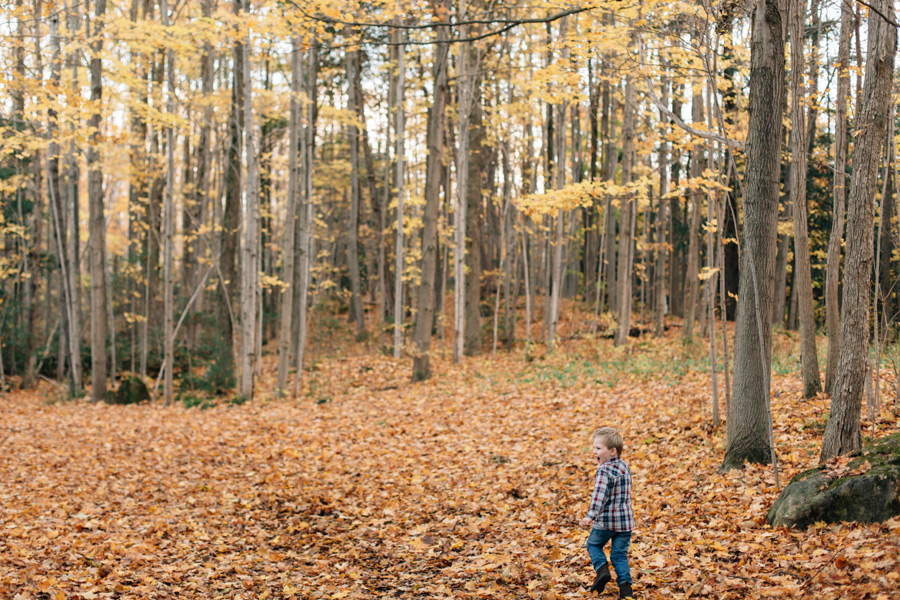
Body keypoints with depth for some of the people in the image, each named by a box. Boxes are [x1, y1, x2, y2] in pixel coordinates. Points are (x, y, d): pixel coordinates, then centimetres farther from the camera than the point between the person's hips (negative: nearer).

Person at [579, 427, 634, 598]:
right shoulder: (625, 466, 8)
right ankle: (625, 585, 1)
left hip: (606, 520, -6)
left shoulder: (604, 471, -17)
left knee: (593, 544, 18)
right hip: (626, 520, 6)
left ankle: (602, 569, -3)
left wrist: (591, 516, -36)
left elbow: (599, 495, -29)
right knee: (619, 553, 12)